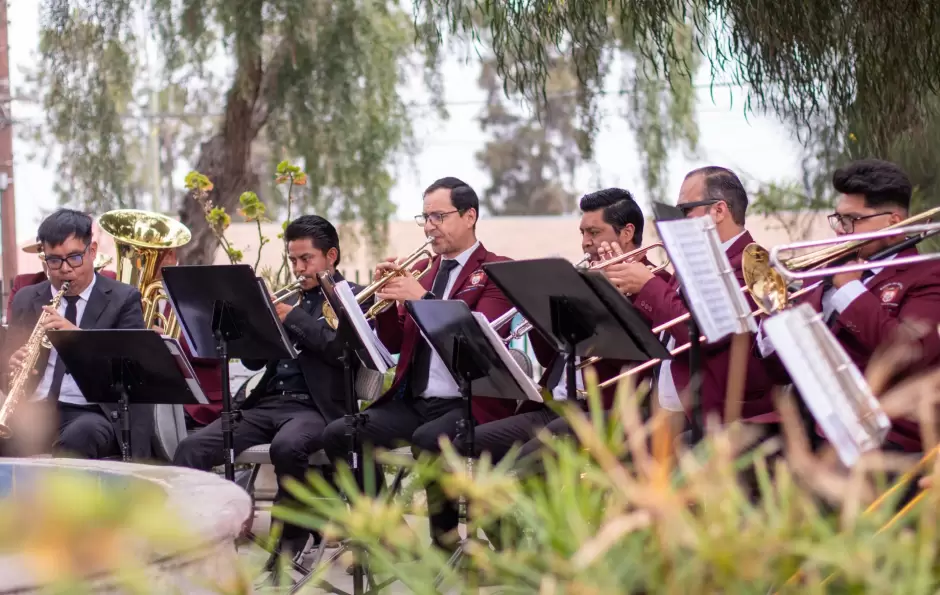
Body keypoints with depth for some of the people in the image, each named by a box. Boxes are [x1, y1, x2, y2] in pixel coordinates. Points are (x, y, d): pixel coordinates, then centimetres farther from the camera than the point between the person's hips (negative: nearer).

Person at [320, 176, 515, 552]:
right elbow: (394, 343, 15)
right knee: (339, 433, -11)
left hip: (469, 403, -6)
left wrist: (422, 297, -19)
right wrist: (387, 300, -2)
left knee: (428, 438, -35)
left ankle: (445, 538, -14)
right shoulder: (420, 269, 18)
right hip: (413, 402, 6)